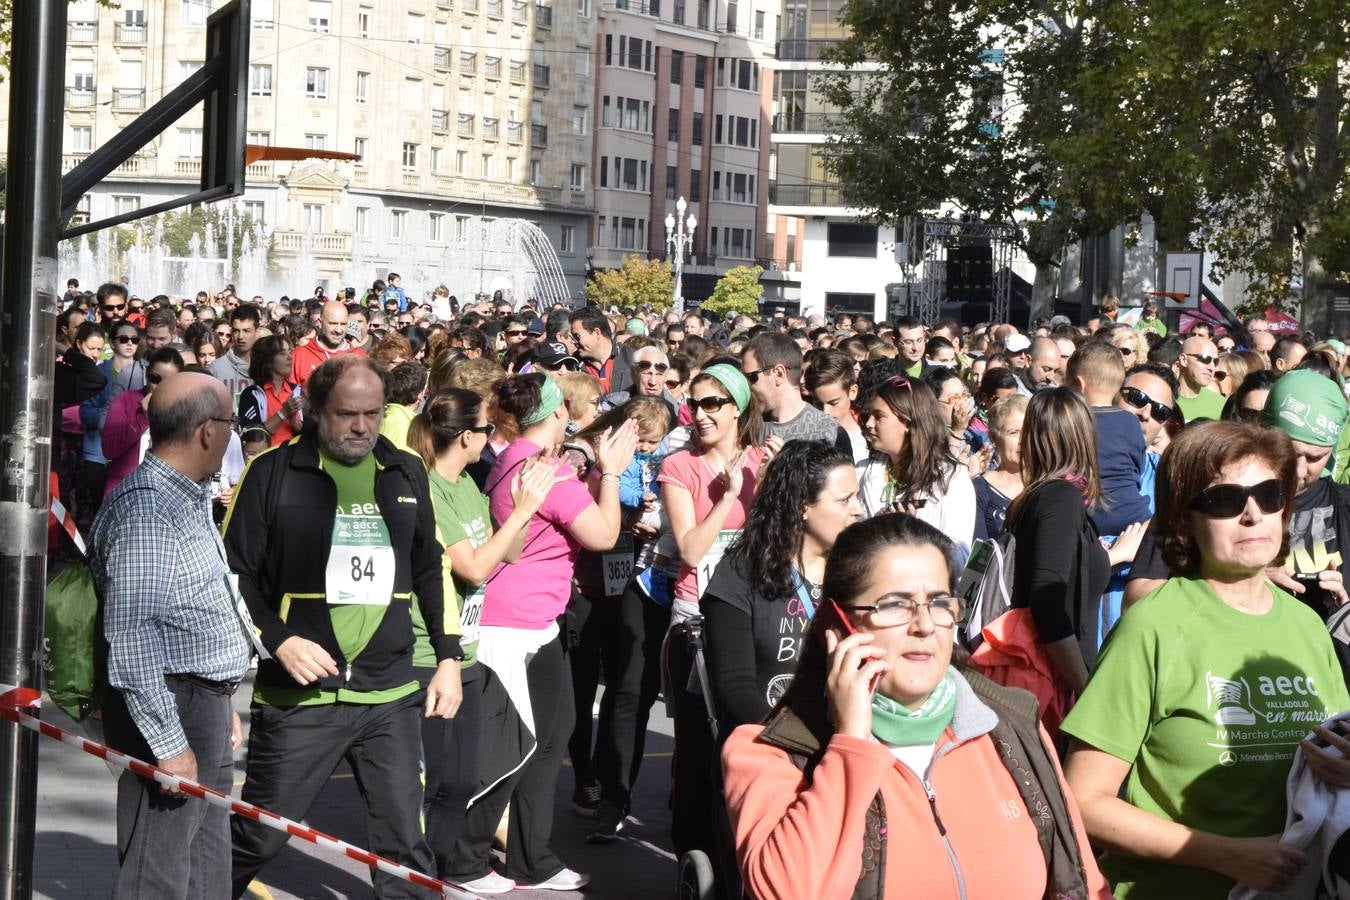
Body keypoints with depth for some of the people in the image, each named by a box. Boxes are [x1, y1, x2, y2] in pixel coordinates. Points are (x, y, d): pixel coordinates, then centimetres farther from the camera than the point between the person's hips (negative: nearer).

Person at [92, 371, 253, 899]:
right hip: (170, 713, -10)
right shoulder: (145, 509, -19)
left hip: (207, 709, 10)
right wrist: (168, 743, -23)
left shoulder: (190, 498, 14)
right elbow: (132, 638, -24)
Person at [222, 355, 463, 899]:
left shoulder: (406, 474, 11)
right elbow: (233, 572, -2)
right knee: (257, 837, 5)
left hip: (391, 693, 3)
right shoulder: (273, 473, -2)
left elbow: (432, 572, 19)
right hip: (298, 692, -3)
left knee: (406, 844, 3)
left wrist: (448, 659, 12)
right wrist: (279, 640, -14)